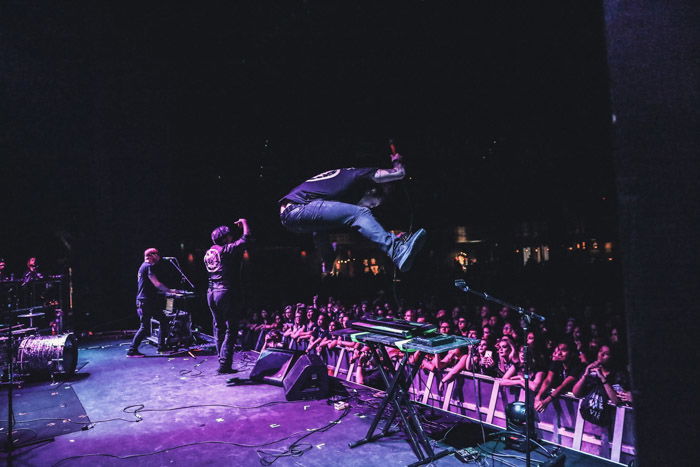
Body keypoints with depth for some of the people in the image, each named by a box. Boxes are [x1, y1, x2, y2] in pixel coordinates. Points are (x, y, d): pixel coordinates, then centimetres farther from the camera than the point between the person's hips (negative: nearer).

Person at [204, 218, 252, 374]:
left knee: (218, 329, 14)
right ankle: (224, 365, -5)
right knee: (231, 329, -2)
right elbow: (246, 238, -7)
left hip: (211, 293, 8)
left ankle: (222, 362, 19)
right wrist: (244, 222, 9)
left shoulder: (208, 253, 13)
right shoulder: (227, 250, -9)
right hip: (226, 292, -8)